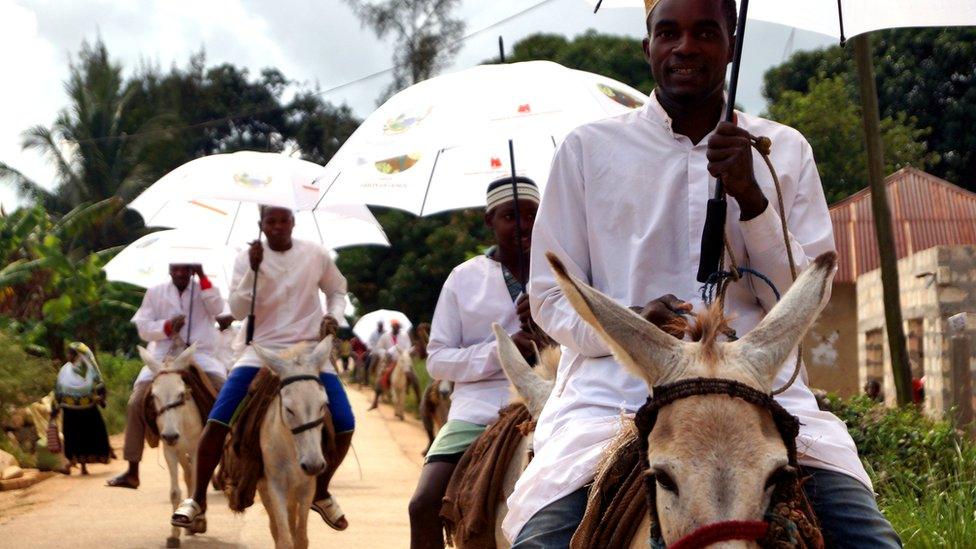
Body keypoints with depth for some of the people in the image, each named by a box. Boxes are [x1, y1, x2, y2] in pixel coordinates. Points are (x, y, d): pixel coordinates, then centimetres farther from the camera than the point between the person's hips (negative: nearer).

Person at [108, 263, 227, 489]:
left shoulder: (204, 290, 11)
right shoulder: (155, 293, 13)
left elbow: (217, 308, -9)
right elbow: (143, 327, 6)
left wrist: (202, 276, -12)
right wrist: (167, 326, -13)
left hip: (199, 355, -1)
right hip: (163, 357, 1)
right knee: (136, 404, -14)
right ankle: (132, 471, -6)